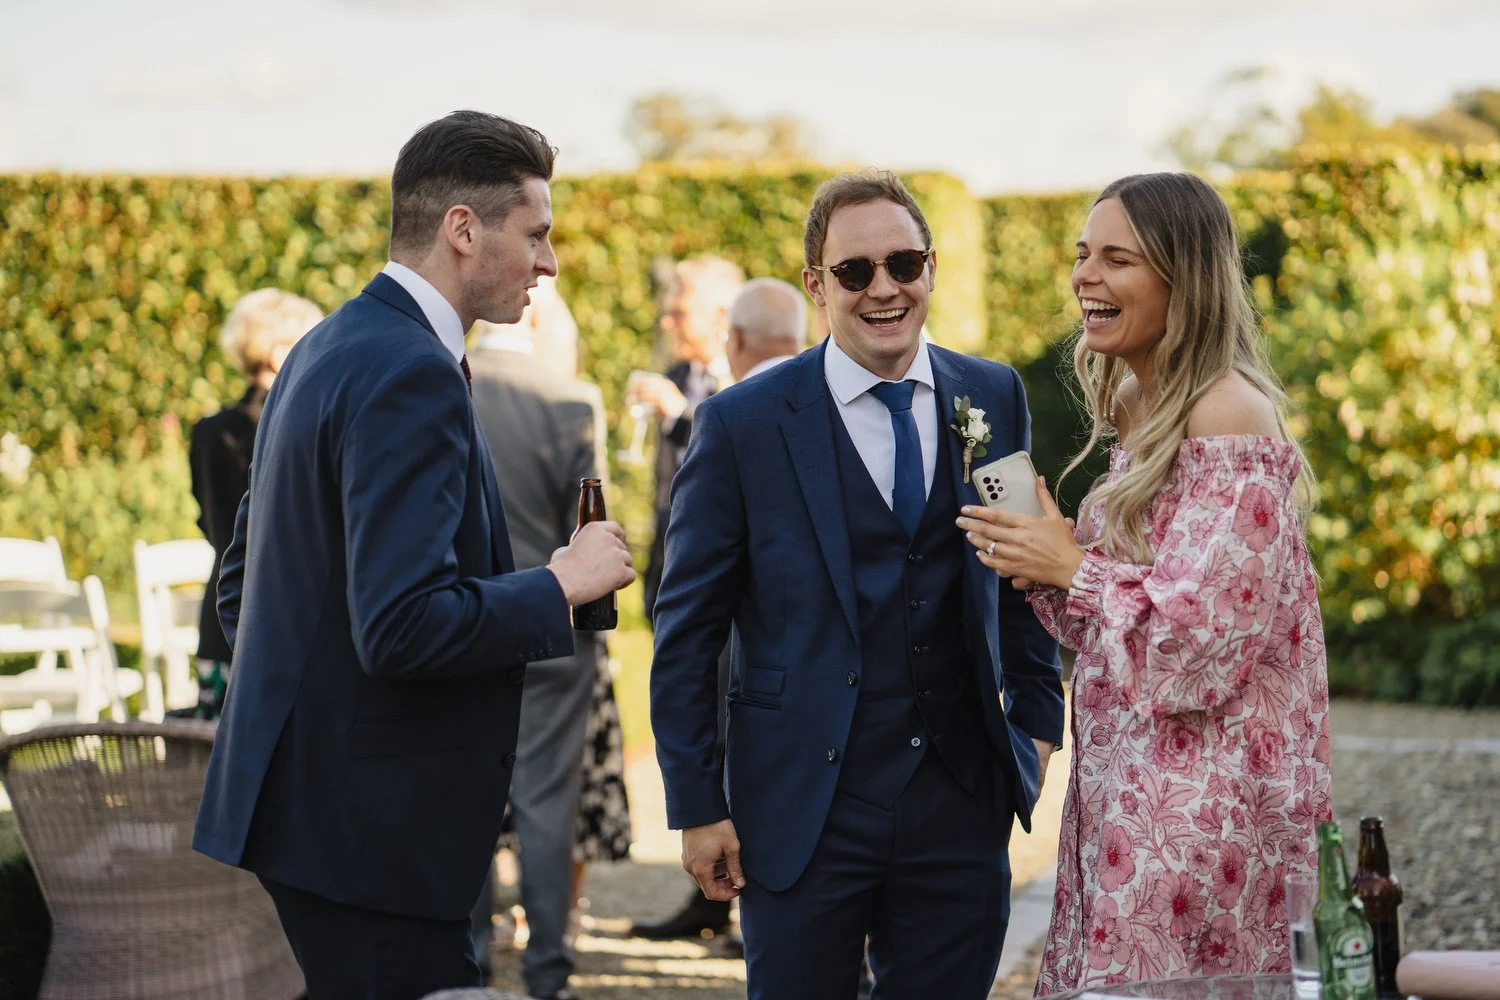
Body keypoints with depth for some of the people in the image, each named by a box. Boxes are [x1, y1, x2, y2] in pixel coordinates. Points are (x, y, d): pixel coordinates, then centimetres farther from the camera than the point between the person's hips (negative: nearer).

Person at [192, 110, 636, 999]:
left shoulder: (329, 351, 14)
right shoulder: (411, 374, -18)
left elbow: (240, 588, 21)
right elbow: (403, 624, -26)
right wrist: (560, 587, -14)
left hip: (302, 786, 10)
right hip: (371, 824, -10)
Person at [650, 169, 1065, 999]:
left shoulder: (994, 399, 5)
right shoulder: (741, 425, -5)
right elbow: (685, 635, -2)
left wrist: (1036, 723, 9)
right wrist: (696, 807, -4)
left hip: (961, 806, 3)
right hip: (805, 813, -3)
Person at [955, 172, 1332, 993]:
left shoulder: (1230, 417, -16)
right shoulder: (1141, 408, 14)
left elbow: (1210, 631, -20)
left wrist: (1072, 568, -11)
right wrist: (1038, 564, 2)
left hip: (1202, 795, -9)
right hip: (1127, 786, 9)